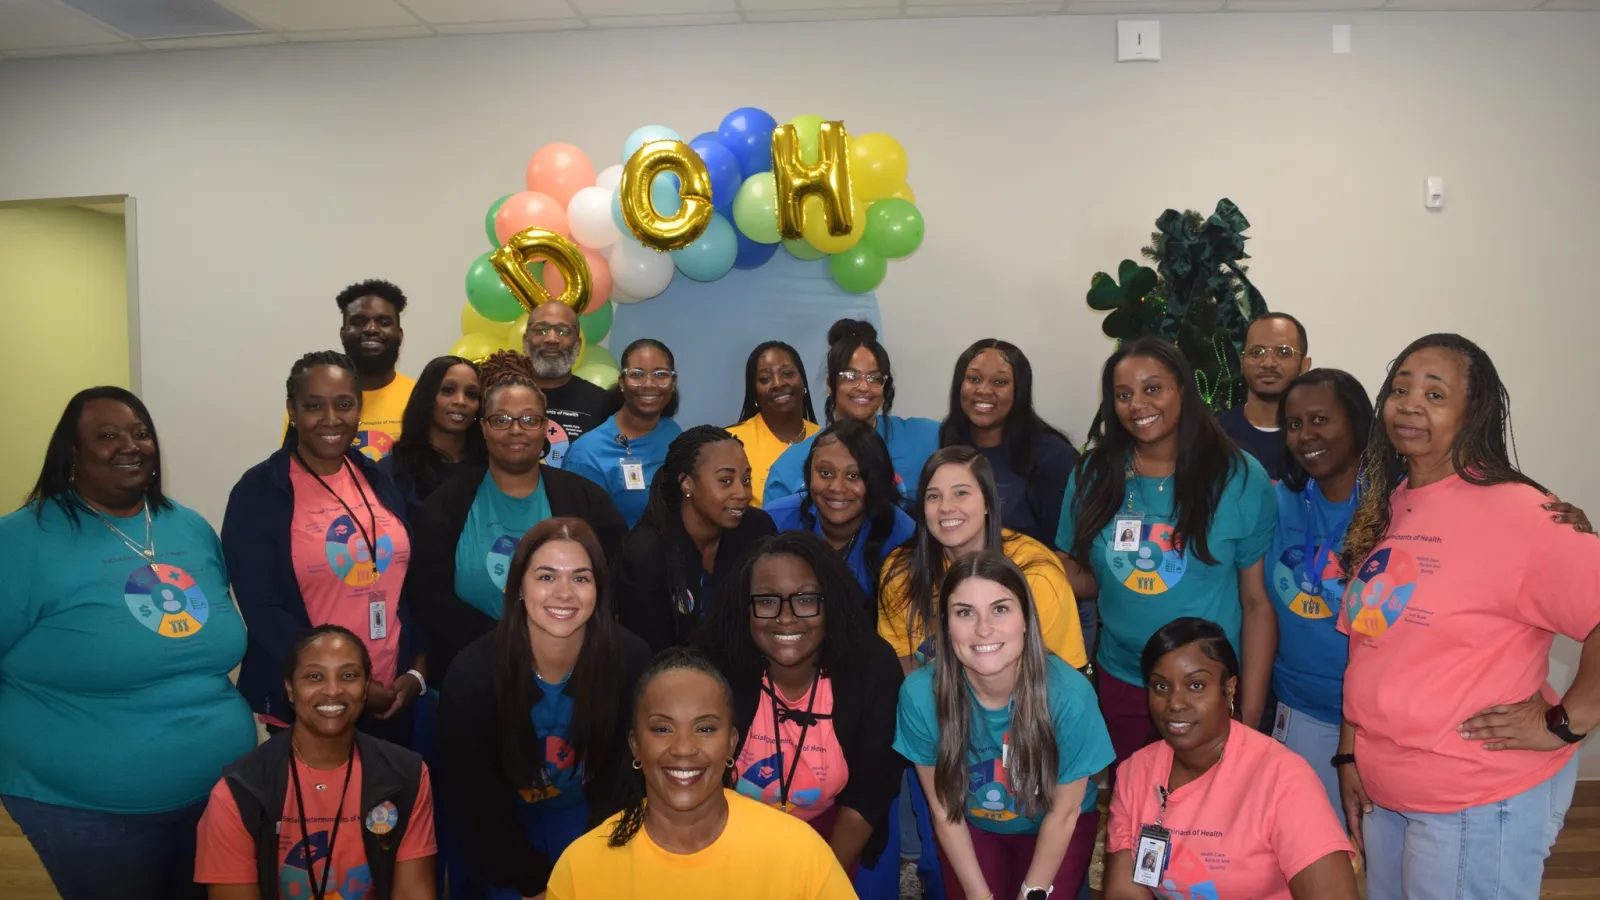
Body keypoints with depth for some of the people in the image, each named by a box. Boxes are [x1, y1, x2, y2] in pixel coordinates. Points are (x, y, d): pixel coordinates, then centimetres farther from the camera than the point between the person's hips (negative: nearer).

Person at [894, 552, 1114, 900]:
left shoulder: (1070, 693, -32)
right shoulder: (919, 694, -29)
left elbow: (1063, 812, -16)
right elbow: (943, 810, -13)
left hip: (1053, 831, -1)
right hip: (971, 828, 1)